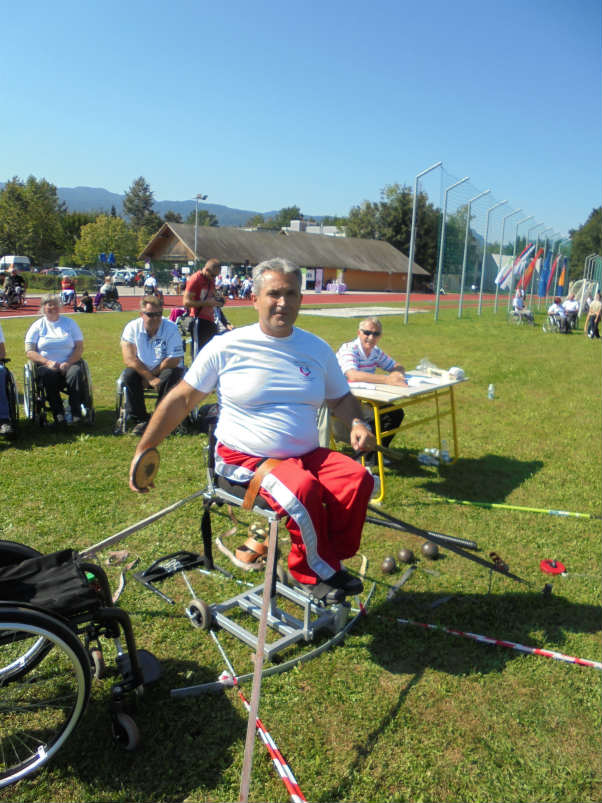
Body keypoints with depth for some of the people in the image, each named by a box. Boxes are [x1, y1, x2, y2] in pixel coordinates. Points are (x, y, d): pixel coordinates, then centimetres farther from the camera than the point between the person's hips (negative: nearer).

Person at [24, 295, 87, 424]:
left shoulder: (70, 323, 14)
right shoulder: (37, 326, 12)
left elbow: (79, 347, 5)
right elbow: (29, 352, 3)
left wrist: (68, 363, -13)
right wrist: (48, 362, -14)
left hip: (69, 363, 0)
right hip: (46, 365, 0)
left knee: (76, 372, -33)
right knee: (49, 375, -35)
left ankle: (76, 413, -35)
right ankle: (58, 414, -30)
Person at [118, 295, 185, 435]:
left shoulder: (171, 328, -14)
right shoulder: (132, 327, -10)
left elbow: (175, 360, -19)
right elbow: (129, 359, -19)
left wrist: (152, 373, -19)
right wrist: (150, 378, -26)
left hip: (166, 369, -2)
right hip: (141, 369, 2)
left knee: (171, 376, -33)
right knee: (128, 375, -27)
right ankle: (140, 420, -14)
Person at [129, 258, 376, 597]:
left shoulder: (318, 349, 9)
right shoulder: (227, 347, -3)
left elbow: (341, 398, 21)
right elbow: (181, 400, 2)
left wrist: (357, 423, -2)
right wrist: (144, 450, 1)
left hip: (307, 455, 5)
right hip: (243, 458, -4)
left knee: (358, 478, -22)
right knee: (303, 488, -33)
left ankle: (323, 561, -4)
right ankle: (320, 570, -5)